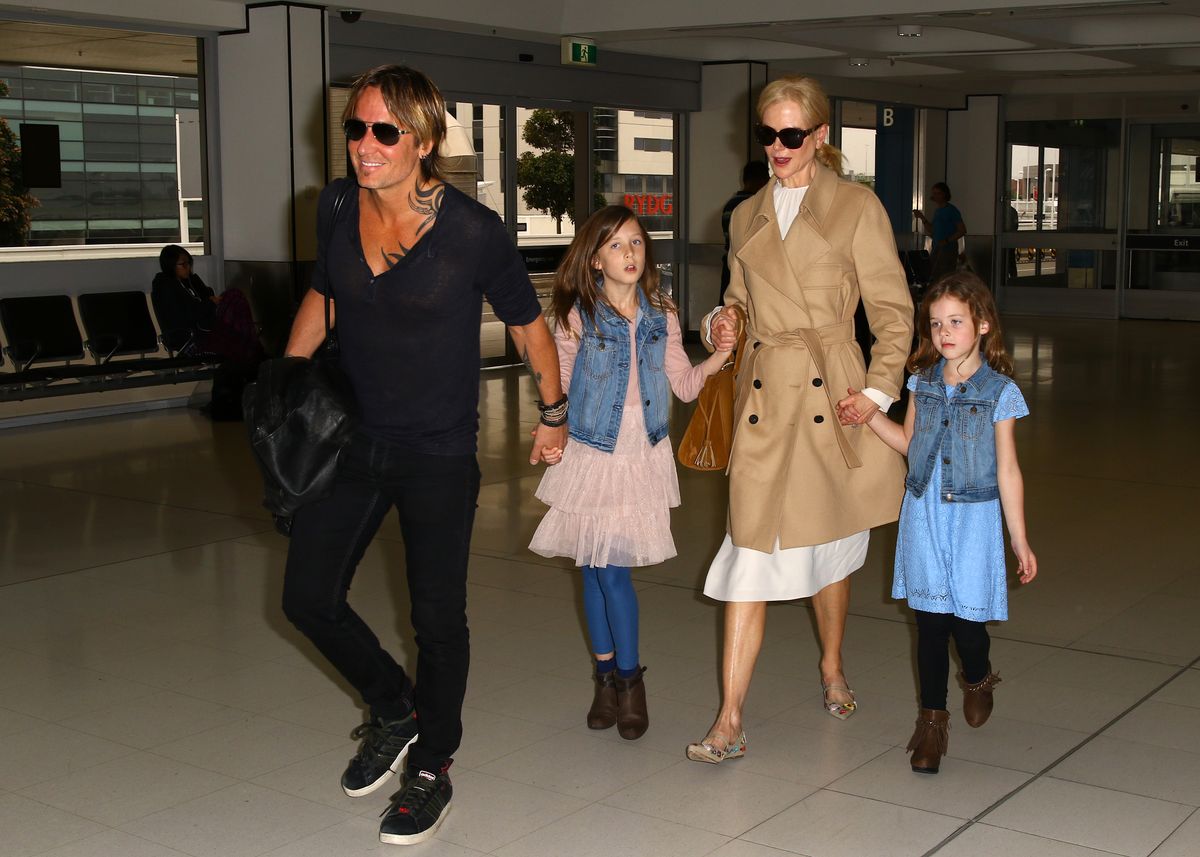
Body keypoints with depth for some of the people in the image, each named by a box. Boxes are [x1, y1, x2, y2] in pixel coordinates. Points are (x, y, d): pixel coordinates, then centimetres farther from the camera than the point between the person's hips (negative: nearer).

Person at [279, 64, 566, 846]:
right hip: (352, 438, 5)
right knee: (308, 598, 5)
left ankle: (433, 766, 28)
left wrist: (555, 413, 9)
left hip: (439, 452, -4)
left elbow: (528, 323, -1)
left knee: (438, 615, 5)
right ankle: (394, 708, 33)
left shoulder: (472, 231, -16)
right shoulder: (338, 208, -3)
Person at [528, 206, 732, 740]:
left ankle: (627, 677, 13)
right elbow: (558, 385, 1)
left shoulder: (661, 317, 3)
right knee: (596, 566, 6)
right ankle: (607, 676, 22)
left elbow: (684, 385, 5)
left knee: (611, 568, -5)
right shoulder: (577, 317, -4)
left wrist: (719, 358, -10)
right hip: (590, 456, 0)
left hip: (644, 457, 0)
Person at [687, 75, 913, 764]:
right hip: (765, 394, 2)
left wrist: (880, 389, -10)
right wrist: (724, 322, -1)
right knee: (752, 550, -5)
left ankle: (833, 669, 38)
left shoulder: (856, 207, 1)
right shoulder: (747, 216, 14)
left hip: (832, 395, -2)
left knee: (829, 543, 12)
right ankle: (730, 720, -5)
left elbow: (894, 310, 0)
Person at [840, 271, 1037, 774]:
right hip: (923, 512, 3)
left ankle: (978, 678, 32)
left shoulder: (999, 391, -6)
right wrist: (868, 416, 4)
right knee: (930, 618, 6)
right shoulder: (923, 382, 5)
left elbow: (1007, 471, -2)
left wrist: (1020, 540, 0)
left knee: (967, 617, -3)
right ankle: (932, 718, 19)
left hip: (973, 515, -3)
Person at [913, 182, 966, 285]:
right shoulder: (937, 211, 17)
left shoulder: (951, 211, -7)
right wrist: (922, 218, 12)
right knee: (933, 280, 4)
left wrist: (947, 241, -19)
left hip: (948, 250, -8)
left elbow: (962, 230, -10)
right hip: (936, 249, 8)